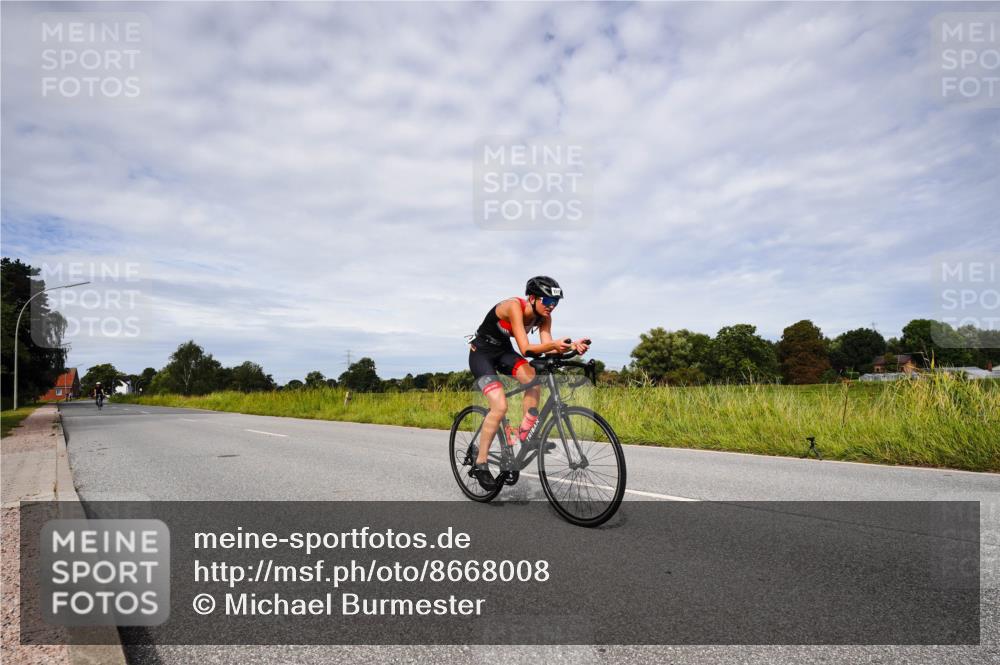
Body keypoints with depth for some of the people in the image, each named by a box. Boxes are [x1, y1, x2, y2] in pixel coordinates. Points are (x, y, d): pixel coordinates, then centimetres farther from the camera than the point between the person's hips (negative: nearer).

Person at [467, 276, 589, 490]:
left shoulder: (543, 317, -9)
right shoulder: (515, 306, -30)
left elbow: (546, 347, -19)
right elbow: (525, 349, -36)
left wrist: (571, 346, -36)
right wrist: (553, 345, -52)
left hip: (503, 350, 7)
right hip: (481, 353, -6)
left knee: (533, 377, -23)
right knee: (500, 406, -21)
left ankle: (526, 434, -9)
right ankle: (480, 463, -7)